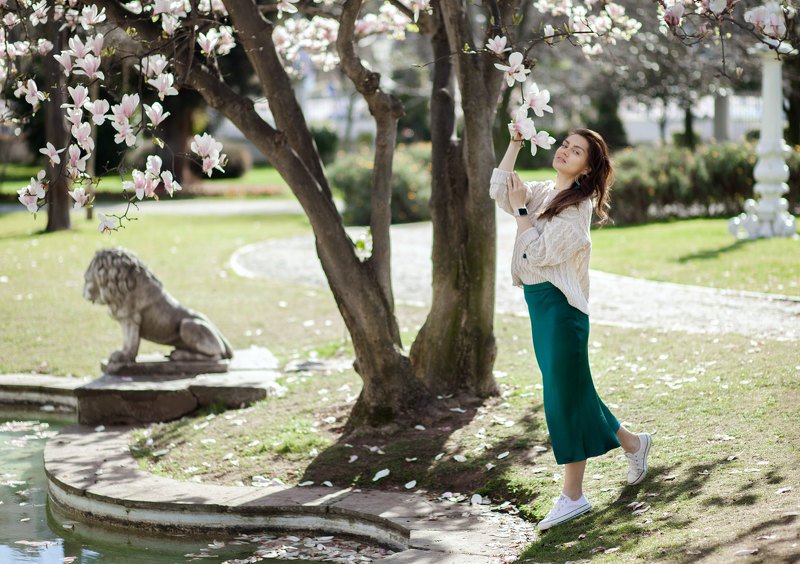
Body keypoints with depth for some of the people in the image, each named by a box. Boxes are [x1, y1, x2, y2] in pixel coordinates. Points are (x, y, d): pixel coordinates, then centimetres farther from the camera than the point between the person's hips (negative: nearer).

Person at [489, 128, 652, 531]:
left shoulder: (578, 205, -12)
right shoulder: (543, 192, 12)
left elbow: (539, 253, -18)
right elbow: (499, 191, 6)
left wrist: (522, 208, -11)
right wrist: (516, 143, 2)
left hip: (560, 304, -9)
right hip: (537, 301, 9)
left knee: (563, 395, -5)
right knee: (572, 391, 16)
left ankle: (572, 495, 2)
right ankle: (632, 443, 35)